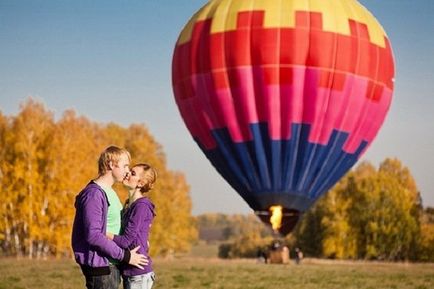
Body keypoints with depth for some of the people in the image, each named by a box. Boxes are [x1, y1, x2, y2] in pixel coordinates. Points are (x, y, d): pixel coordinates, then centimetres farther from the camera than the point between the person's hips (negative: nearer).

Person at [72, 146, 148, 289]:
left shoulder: (106, 192, 16)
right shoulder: (93, 194, -16)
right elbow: (93, 235, -23)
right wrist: (125, 256, -19)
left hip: (108, 265, 10)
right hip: (98, 265, -10)